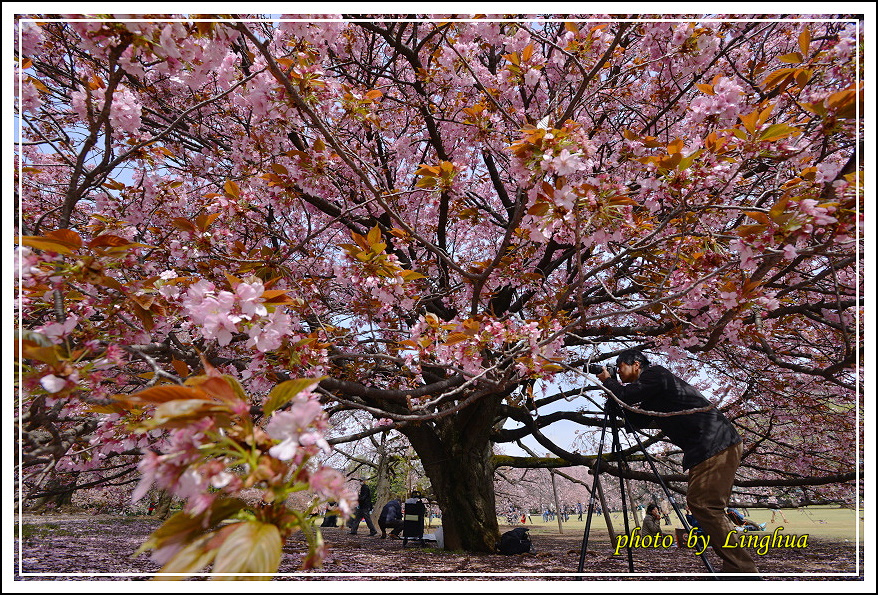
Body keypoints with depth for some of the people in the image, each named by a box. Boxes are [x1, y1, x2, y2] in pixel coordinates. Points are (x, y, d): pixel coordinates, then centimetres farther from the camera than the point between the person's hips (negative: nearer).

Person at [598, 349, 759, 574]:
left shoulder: (655, 374, -6)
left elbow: (626, 396, -15)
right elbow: (638, 421, 26)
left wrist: (608, 381, 5)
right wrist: (612, 388, 19)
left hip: (716, 444, -11)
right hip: (713, 446, 11)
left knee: (703, 504, -15)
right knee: (699, 503, 12)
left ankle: (743, 569, -14)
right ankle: (733, 566, 16)